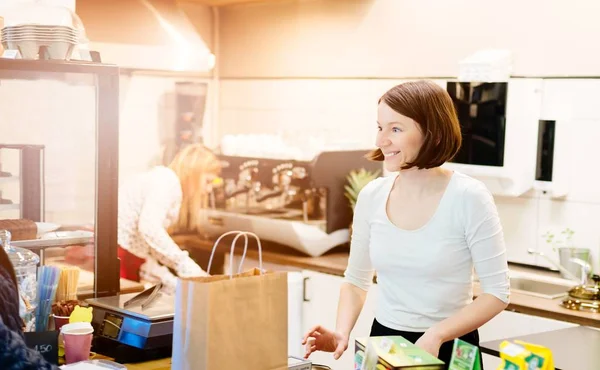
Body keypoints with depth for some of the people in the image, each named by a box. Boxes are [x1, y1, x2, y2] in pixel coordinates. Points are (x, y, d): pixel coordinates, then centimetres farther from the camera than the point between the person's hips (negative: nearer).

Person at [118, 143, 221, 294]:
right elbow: (149, 228, -26)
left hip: (130, 256, 10)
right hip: (117, 252, -10)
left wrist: (167, 278, 7)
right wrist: (186, 266, -24)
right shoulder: (167, 180, -10)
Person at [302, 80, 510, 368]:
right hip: (383, 340, 4)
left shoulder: (468, 198, -16)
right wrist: (342, 332, -10)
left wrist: (436, 335, -23)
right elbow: (356, 279, 6)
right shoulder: (372, 196, -4)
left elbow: (497, 293, -13)